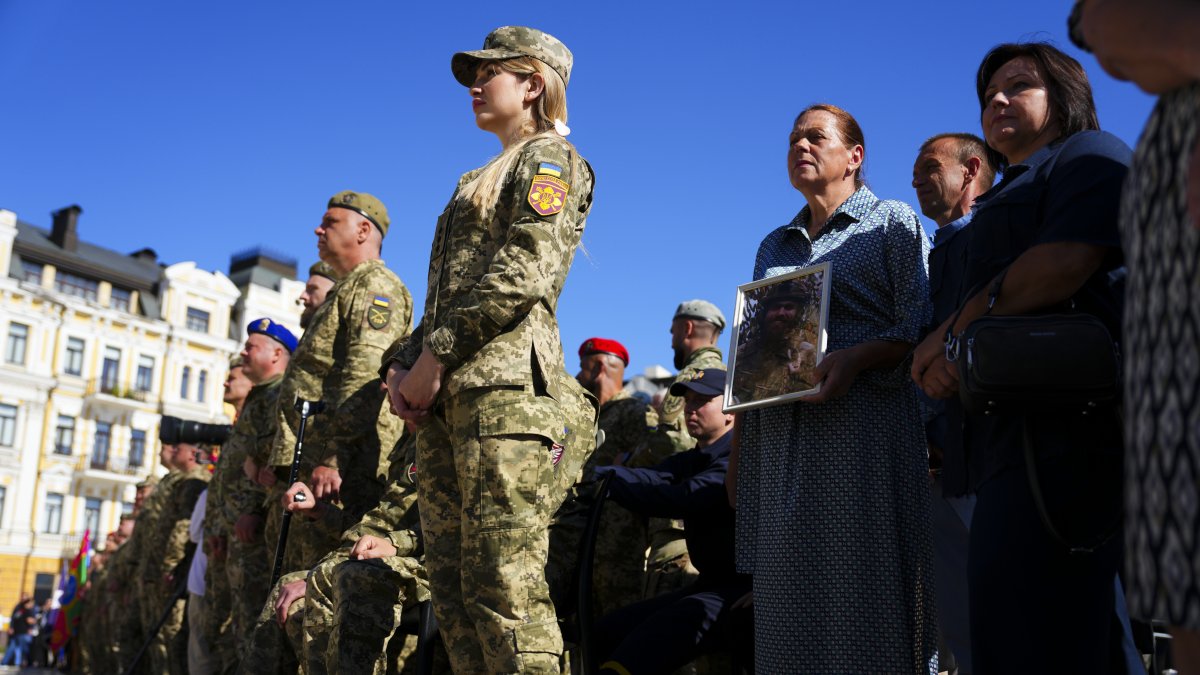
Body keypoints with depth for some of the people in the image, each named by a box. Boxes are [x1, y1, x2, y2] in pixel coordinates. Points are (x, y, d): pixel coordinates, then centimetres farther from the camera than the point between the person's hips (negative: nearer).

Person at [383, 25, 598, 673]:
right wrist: (405, 363, 8)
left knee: (501, 580, -13)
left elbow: (522, 275, -12)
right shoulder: (480, 181, 29)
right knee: (452, 580, 4)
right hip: (446, 397, 9)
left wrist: (433, 358, -12)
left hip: (504, 382, -9)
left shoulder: (549, 158, 4)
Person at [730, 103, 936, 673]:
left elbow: (918, 327, -4)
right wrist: (738, 450, 14)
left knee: (863, 594, -7)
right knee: (786, 603, 4)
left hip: (864, 427, -5)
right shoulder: (774, 247, 24)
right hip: (779, 438, 6)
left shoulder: (892, 223, 7)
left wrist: (854, 358, -22)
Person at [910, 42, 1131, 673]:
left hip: (1064, 426, -9)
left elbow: (1066, 262, -14)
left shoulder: (1090, 154, 5)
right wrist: (938, 354, 0)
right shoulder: (1002, 203, 31)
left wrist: (956, 331, -4)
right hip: (1014, 434, 9)